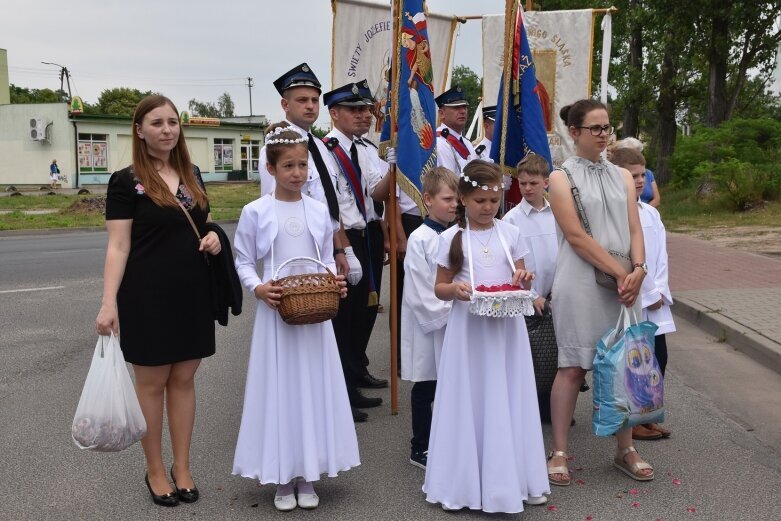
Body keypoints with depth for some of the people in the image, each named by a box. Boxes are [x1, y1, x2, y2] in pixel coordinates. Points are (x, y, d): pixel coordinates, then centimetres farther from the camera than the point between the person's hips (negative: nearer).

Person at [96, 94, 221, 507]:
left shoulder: (192, 176, 10)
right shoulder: (126, 181, -6)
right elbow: (118, 247, -10)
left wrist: (214, 237, -2)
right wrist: (109, 302, -18)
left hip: (193, 293, 5)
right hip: (148, 296, -5)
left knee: (183, 380, 11)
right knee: (152, 382, 6)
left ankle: (182, 467, 23)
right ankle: (155, 471, 21)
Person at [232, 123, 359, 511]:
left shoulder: (319, 211, 4)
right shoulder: (255, 212, -4)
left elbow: (327, 258, 11)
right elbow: (243, 262, 1)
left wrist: (335, 280, -8)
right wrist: (258, 289, -17)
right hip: (275, 311, -3)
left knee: (313, 386, 8)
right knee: (278, 387, 4)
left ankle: (306, 475, 23)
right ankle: (281, 478, 19)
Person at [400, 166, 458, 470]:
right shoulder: (420, 239, -12)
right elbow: (420, 292, -14)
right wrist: (448, 313, -15)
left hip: (455, 326, 5)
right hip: (428, 326, -5)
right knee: (425, 387, 7)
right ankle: (420, 448, 22)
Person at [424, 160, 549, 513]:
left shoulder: (511, 234, 5)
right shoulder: (452, 238, -2)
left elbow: (520, 281, 11)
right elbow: (439, 288, 1)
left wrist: (523, 280, -11)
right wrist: (455, 289, -20)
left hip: (507, 328, 2)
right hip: (469, 328, -2)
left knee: (508, 401, 8)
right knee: (470, 401, 3)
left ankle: (510, 477, 23)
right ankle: (466, 482, 17)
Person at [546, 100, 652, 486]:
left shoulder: (622, 176, 14)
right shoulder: (561, 177, -2)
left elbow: (634, 230, 7)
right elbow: (576, 237, -11)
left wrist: (638, 270, -11)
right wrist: (620, 272, -14)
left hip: (624, 283, 5)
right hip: (580, 283, -4)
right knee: (573, 366, 0)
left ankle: (625, 450, 23)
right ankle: (559, 453, 11)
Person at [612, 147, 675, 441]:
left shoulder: (651, 213, 10)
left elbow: (660, 256, 9)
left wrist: (660, 292, -4)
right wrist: (648, 296, -12)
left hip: (655, 301, 7)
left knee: (658, 358, 10)